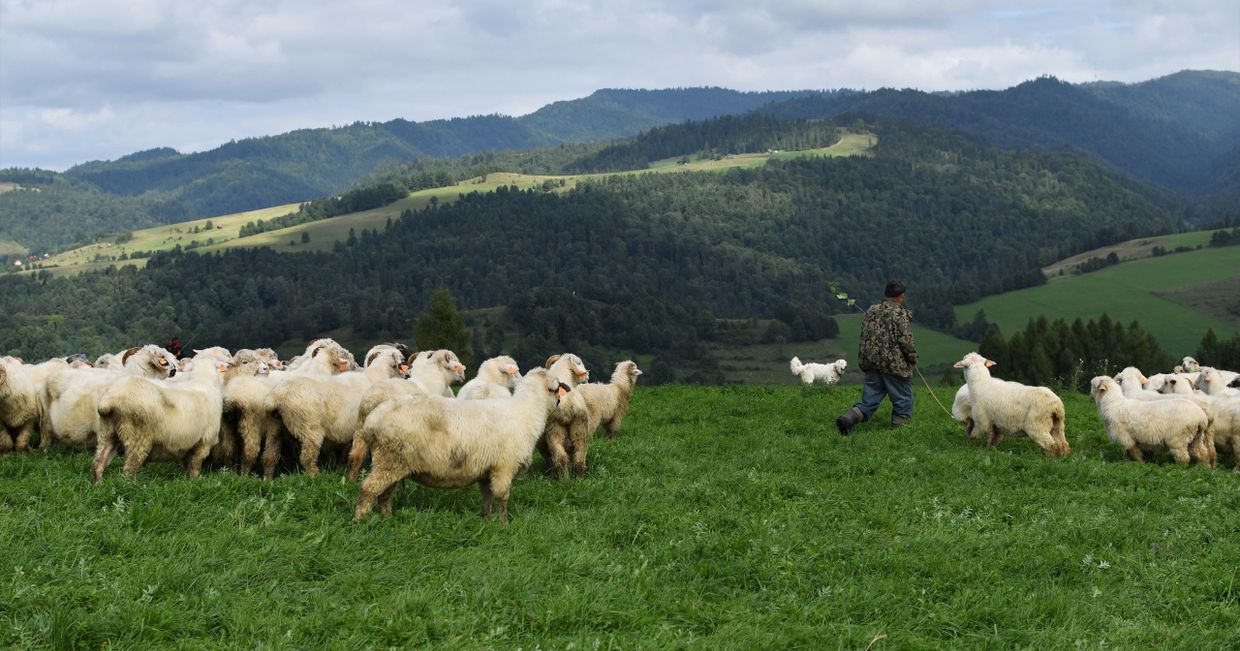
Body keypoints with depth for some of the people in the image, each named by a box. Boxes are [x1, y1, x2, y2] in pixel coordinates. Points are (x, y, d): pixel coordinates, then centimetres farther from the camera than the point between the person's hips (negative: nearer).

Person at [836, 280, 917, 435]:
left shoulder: (871, 310, 11)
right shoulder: (899, 313, -9)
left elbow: (864, 337, 15)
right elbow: (905, 340, -13)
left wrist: (864, 361, 21)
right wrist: (913, 359, 1)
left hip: (871, 364, 6)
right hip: (894, 364, -6)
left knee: (869, 401, 8)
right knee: (903, 401, 8)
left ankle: (848, 418, -14)